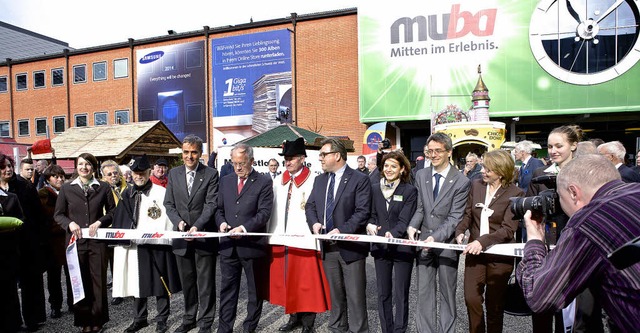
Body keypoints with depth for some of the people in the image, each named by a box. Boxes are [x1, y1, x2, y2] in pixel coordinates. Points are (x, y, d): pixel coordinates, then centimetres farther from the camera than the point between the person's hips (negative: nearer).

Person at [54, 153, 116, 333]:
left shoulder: (104, 187, 4)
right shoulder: (66, 188, 6)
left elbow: (112, 211, 8)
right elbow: (58, 214, 9)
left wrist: (99, 222, -9)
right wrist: (70, 223, -9)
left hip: (97, 241, 0)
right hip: (75, 240, 1)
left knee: (98, 280, 5)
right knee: (79, 281, 6)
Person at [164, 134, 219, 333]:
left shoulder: (211, 174, -5)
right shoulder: (174, 174, 7)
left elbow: (211, 205, -12)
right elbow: (169, 203, 6)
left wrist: (197, 227, -23)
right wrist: (178, 221, -12)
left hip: (204, 236, -4)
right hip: (181, 236, 4)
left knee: (205, 283, 6)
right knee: (187, 282, 17)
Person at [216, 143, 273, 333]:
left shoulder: (264, 182, -5)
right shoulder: (226, 181, 11)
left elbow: (264, 213, -12)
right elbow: (219, 208, 15)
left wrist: (245, 227, -24)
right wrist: (221, 222, -5)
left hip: (252, 245, -4)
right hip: (228, 246, 4)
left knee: (255, 291, 10)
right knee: (227, 290, 12)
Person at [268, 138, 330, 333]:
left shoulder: (313, 181, -10)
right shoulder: (279, 181, 10)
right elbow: (274, 210, 12)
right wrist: (271, 235, 10)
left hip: (304, 241, -6)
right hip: (280, 240, 6)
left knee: (306, 284, 4)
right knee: (286, 281, 16)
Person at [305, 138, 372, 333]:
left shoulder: (359, 180, -9)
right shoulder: (319, 180, 12)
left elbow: (363, 212, -15)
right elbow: (310, 206, 15)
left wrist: (342, 231, -23)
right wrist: (314, 222, -6)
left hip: (350, 246, -6)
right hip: (327, 246, 6)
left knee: (355, 296, 4)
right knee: (335, 294, 18)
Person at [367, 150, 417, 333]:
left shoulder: (410, 190, -6)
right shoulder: (374, 188, 6)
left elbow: (405, 220, -13)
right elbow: (371, 214, 8)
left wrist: (393, 234, -31)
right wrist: (370, 224, -14)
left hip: (402, 247, -4)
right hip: (380, 247, 4)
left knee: (400, 295, 5)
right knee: (383, 293, 13)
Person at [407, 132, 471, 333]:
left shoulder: (461, 181, -9)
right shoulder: (421, 175, 4)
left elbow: (455, 217, -13)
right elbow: (420, 208, 7)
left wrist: (436, 237, -25)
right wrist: (412, 226, -12)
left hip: (447, 243, -3)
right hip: (424, 241, 4)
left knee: (447, 293, 12)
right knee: (424, 292, 10)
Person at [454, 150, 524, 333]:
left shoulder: (514, 193, -11)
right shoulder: (476, 185, 2)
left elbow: (508, 229, -17)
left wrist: (483, 241, -27)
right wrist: (460, 231, -11)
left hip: (499, 255, -3)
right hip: (475, 251, 3)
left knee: (494, 303, 11)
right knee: (471, 298, 1)